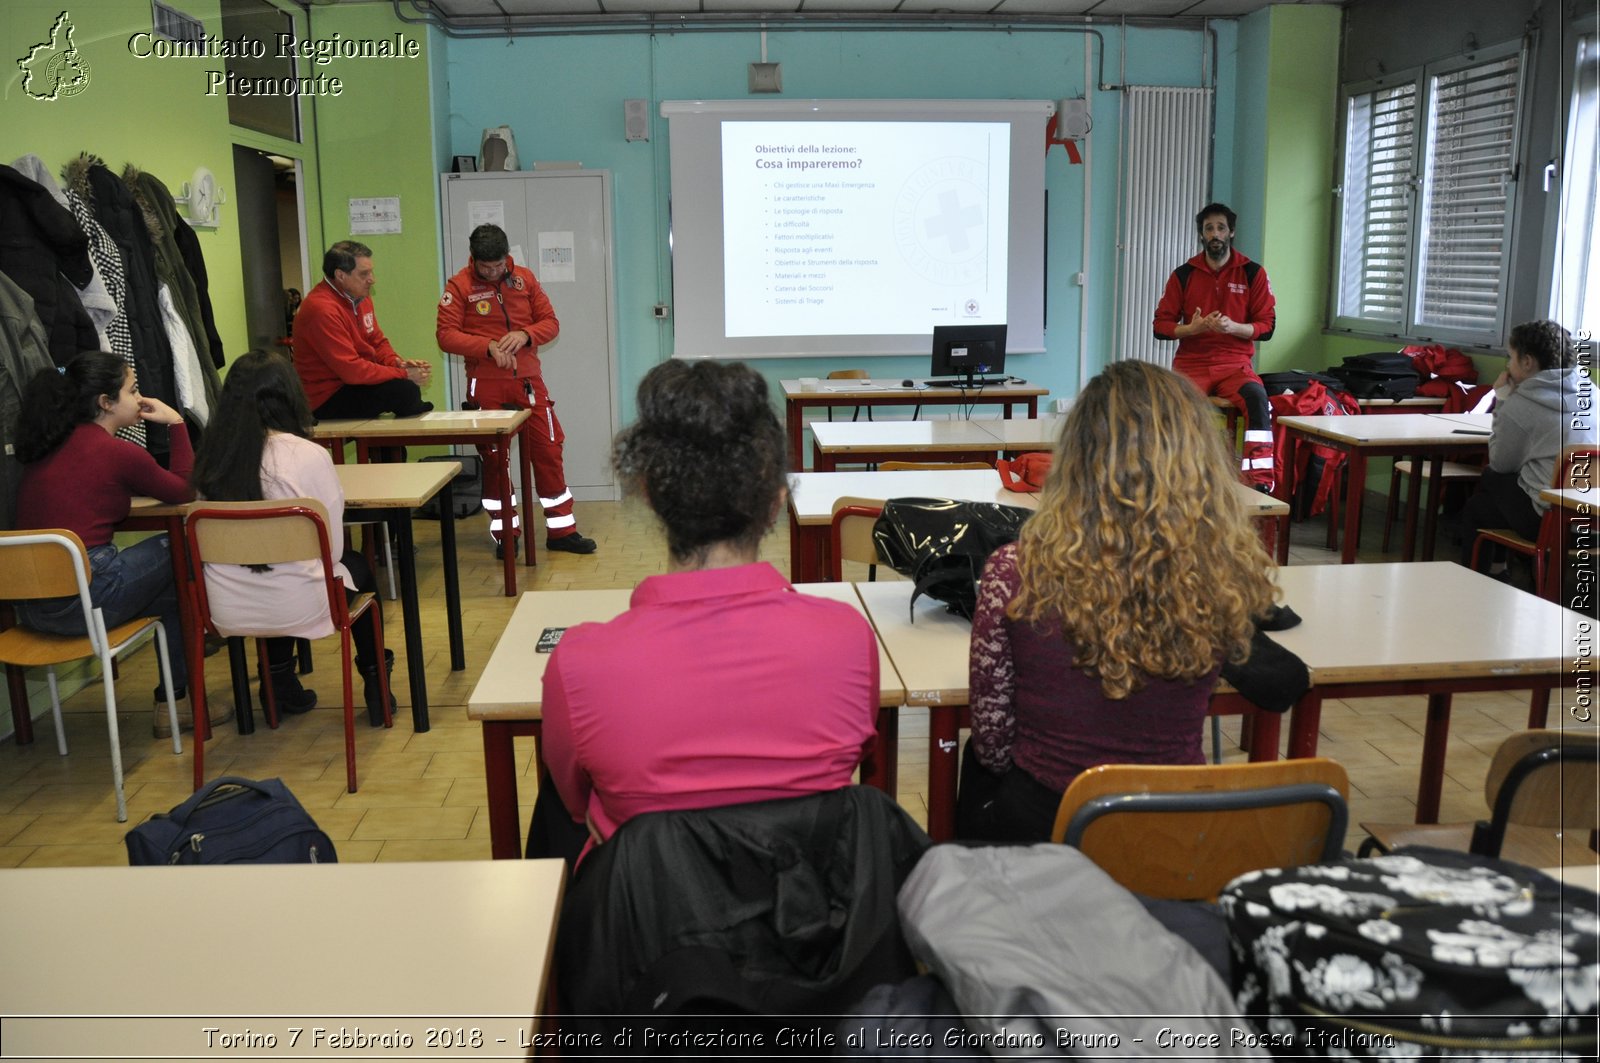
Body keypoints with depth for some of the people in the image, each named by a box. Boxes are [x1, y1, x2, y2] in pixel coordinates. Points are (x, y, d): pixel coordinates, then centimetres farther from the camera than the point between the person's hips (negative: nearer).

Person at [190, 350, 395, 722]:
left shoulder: (211, 456, -3)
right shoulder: (309, 455, -14)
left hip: (225, 610, 4)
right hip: (295, 607, -4)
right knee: (356, 566, 27)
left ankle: (279, 680, 38)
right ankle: (375, 682, 35)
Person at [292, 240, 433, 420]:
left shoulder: (359, 296, 6)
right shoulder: (321, 309, -23)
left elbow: (378, 342, 16)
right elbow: (351, 370, -26)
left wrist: (398, 363, -6)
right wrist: (404, 374, -22)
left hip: (353, 385, 10)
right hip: (327, 401, -10)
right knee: (404, 389, -23)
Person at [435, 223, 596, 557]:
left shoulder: (524, 278, 5)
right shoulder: (459, 286, -4)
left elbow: (550, 322, 6)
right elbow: (445, 335, -9)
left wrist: (525, 335, -14)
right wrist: (489, 346, -21)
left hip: (528, 379, 2)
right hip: (485, 384, -2)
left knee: (547, 451, 3)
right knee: (493, 458, 5)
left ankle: (561, 530, 13)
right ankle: (505, 533, 17)